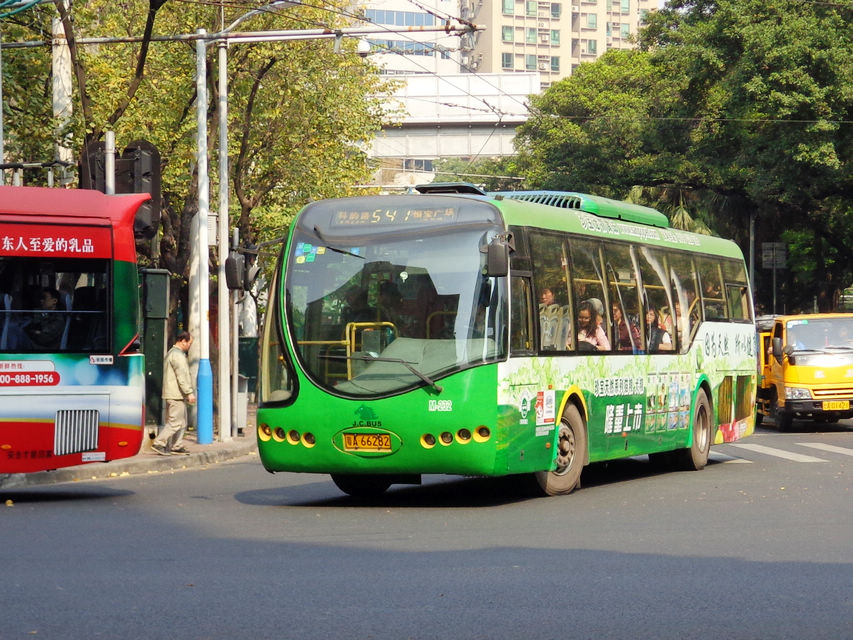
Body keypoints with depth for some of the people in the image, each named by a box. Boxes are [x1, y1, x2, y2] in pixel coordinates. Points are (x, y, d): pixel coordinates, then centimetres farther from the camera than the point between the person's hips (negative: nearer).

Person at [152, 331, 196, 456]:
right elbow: (182, 376, -22)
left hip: (172, 394, 11)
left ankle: (177, 446, 14)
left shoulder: (171, 353, 20)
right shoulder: (178, 355, -14)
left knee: (181, 422, 13)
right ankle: (159, 443, -10)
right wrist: (189, 393, -22)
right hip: (176, 395, -11)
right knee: (175, 422, -10)